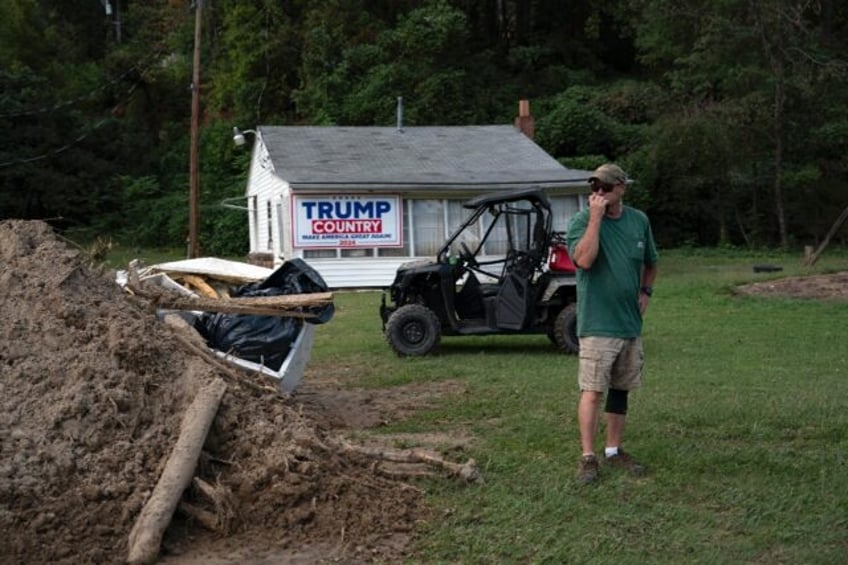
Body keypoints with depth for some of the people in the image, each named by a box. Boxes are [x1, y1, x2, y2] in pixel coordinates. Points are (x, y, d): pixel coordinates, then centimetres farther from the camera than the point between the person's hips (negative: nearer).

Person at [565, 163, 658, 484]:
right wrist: (596, 217, -24)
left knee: (620, 389, 13)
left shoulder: (639, 220, 7)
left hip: (630, 323, 5)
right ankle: (588, 457, -1)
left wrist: (646, 292, 8)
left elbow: (650, 263, 23)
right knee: (593, 391, -7)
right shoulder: (582, 221, -8)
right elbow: (583, 259, -27)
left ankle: (614, 450, 24)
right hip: (597, 323, -5)